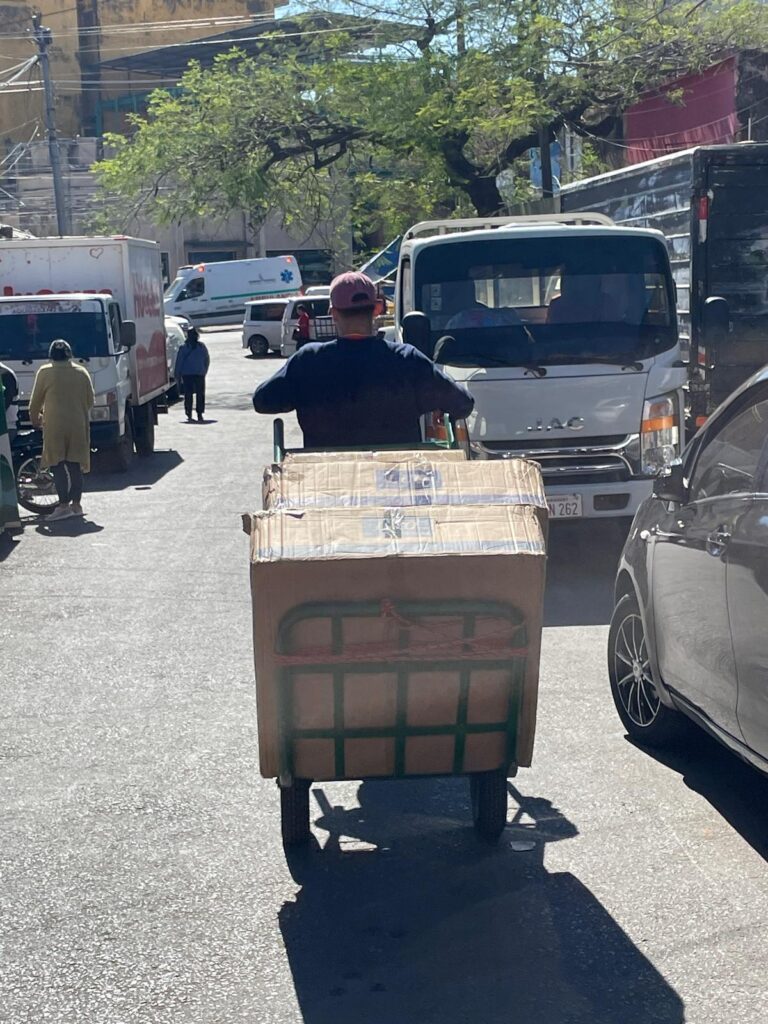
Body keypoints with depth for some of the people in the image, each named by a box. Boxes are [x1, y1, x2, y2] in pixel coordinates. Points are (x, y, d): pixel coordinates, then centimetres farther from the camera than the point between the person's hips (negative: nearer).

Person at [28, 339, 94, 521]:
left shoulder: (45, 372, -1)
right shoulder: (82, 373, 8)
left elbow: (36, 401, 5)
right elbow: (90, 401, 12)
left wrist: (35, 419, 21)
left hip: (54, 426, -4)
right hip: (78, 426, 4)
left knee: (58, 465, -3)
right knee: (75, 465, 9)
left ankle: (64, 505, -9)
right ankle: (76, 504, 11)